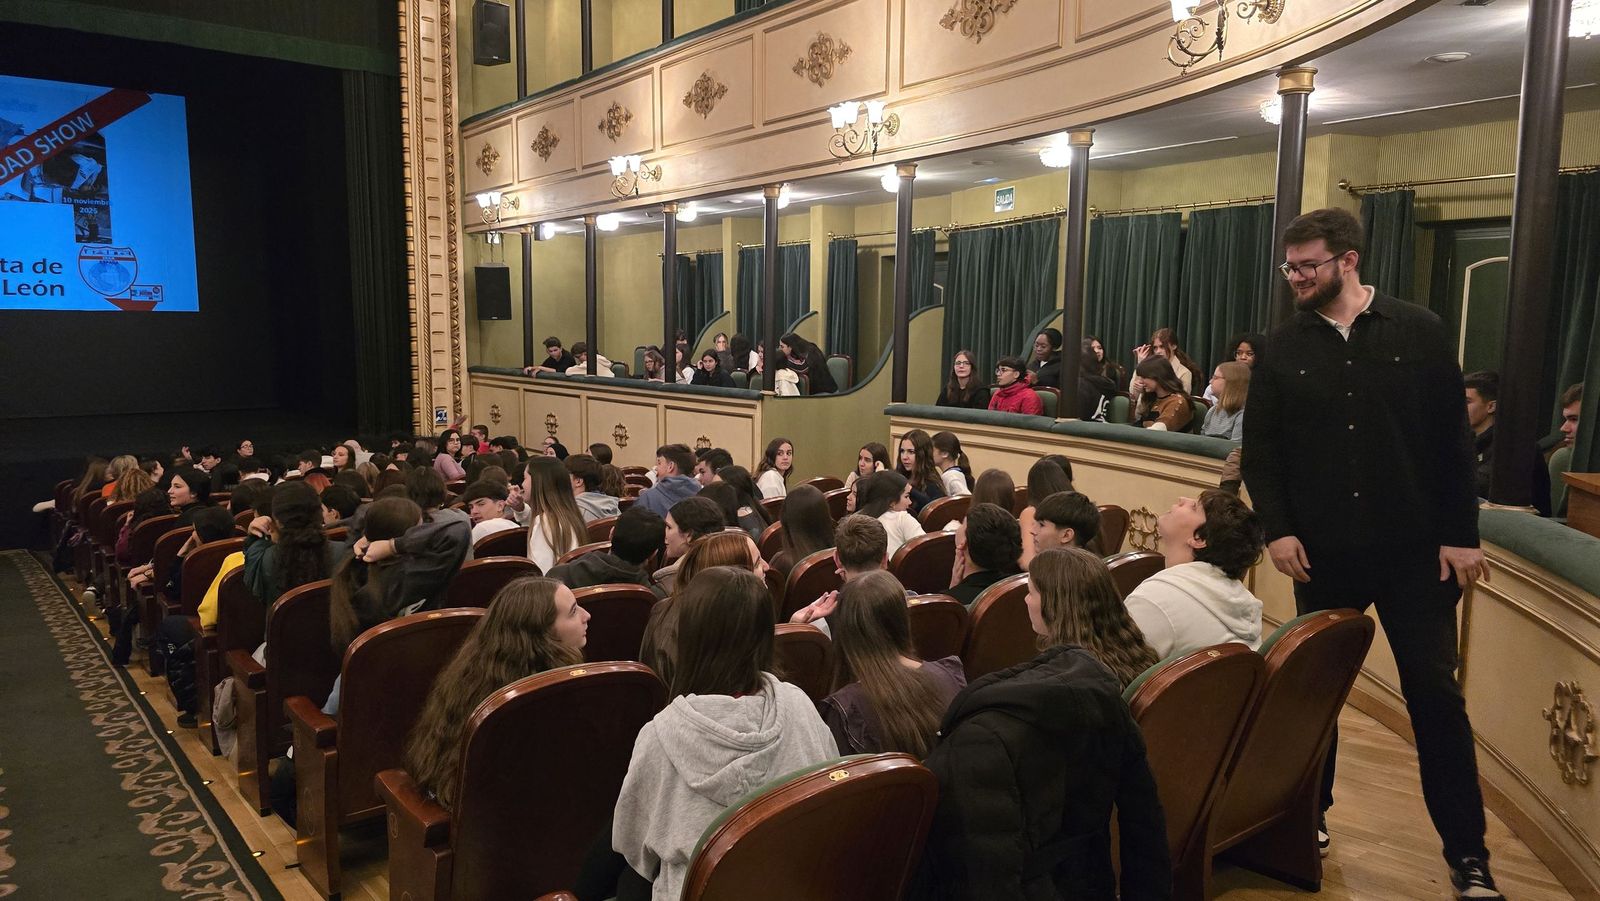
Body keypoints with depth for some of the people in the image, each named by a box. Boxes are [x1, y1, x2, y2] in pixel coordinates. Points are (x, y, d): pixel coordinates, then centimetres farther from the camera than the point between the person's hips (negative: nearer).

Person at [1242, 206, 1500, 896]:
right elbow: (1259, 450, 3)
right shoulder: (1283, 349, 3)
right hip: (1321, 554, 2)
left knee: (1435, 695, 3)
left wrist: (1460, 534, -4)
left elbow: (1453, 440, 0)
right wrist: (1276, 529, -8)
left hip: (1414, 552, -1)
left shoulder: (1418, 332, 0)